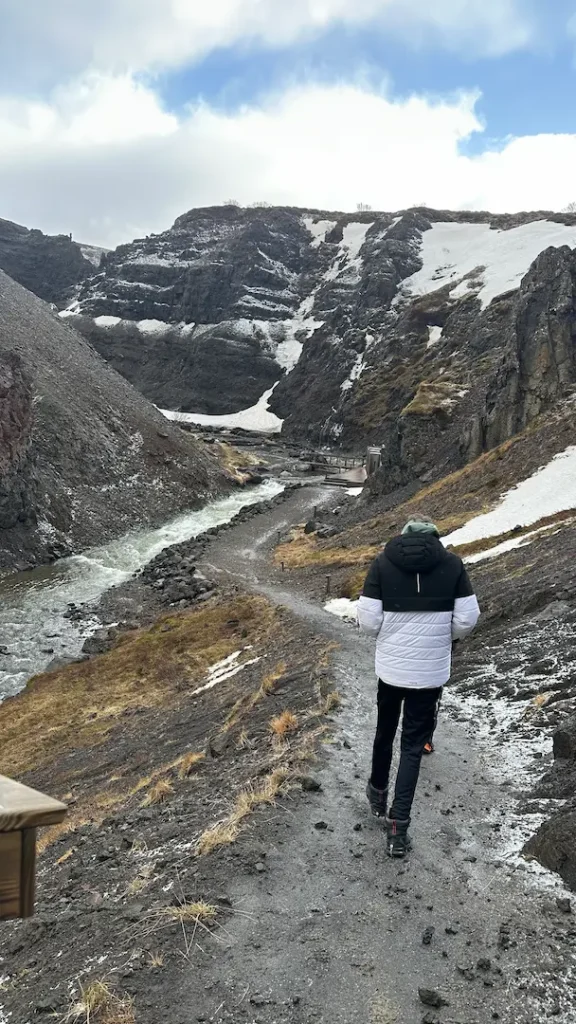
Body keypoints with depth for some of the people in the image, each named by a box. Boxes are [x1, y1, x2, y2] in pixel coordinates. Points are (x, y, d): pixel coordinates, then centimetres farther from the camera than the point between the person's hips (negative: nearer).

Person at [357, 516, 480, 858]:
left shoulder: (383, 563, -6)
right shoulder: (452, 563, -6)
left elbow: (368, 622, -9)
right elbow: (468, 619, -6)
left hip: (390, 667, 1)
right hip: (432, 671, -1)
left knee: (385, 731, 23)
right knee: (414, 743, 9)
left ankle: (378, 792, 43)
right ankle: (398, 824, 7)